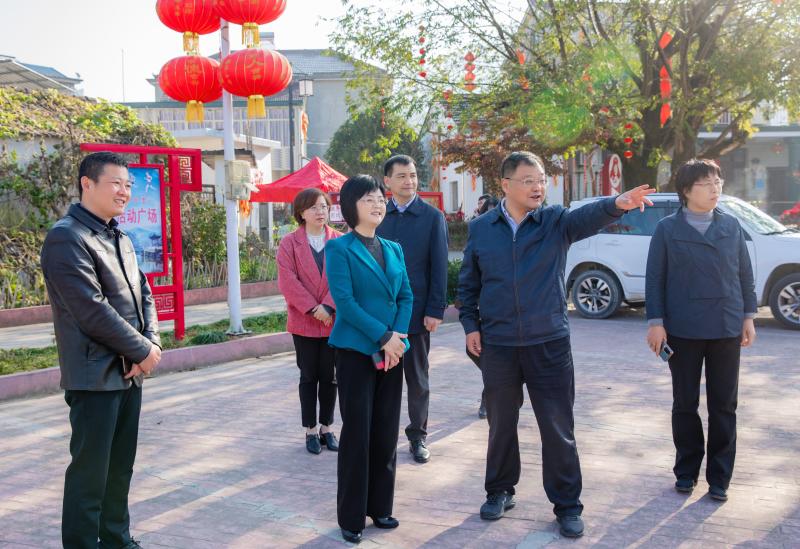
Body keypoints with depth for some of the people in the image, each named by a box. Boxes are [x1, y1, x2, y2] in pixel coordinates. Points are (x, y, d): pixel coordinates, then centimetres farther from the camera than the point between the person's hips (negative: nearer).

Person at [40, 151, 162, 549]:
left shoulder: (120, 240, 15)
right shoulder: (66, 237, -13)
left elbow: (144, 295, 15)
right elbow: (92, 310, -20)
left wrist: (152, 343, -3)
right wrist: (143, 351, -13)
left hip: (130, 373, 8)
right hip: (95, 377, -8)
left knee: (120, 468, 15)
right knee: (90, 472, -1)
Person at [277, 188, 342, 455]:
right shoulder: (289, 243, -2)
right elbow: (288, 282, -9)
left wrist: (328, 306, -18)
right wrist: (312, 309, -17)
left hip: (334, 320, 1)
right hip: (304, 322, -1)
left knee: (329, 376, 9)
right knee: (309, 377, 8)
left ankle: (326, 428, 21)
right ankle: (310, 430, 17)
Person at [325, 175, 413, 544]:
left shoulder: (394, 249, 12)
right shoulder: (339, 248, -6)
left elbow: (406, 296, 8)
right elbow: (344, 301, -14)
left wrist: (398, 337, -8)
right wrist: (383, 337, -17)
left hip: (392, 350, 5)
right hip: (356, 350, -5)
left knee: (386, 431, 9)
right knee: (357, 432, -1)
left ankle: (380, 507, 21)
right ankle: (351, 517, 10)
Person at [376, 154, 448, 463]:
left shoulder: (433, 217, -1)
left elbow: (439, 267, -3)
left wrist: (435, 310, -9)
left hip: (416, 311, -2)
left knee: (417, 378, 9)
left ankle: (417, 436, 21)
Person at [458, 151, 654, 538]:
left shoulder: (556, 221, -2)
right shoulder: (481, 229, 2)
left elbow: (588, 216, -24)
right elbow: (468, 284, 10)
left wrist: (617, 204, -45)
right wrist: (471, 325, 2)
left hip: (549, 343, -1)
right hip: (497, 345, 1)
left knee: (558, 429, 3)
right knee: (501, 424, 15)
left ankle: (567, 505, 17)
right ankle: (500, 492, 33)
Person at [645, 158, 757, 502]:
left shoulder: (731, 226, 6)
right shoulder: (667, 229, -1)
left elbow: (745, 273, 10)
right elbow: (655, 277, -2)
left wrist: (748, 316, 6)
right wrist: (656, 322, -7)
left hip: (726, 329, 2)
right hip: (683, 330, -2)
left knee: (723, 406, 5)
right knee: (685, 404, 9)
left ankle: (719, 478, 15)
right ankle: (686, 471, 23)